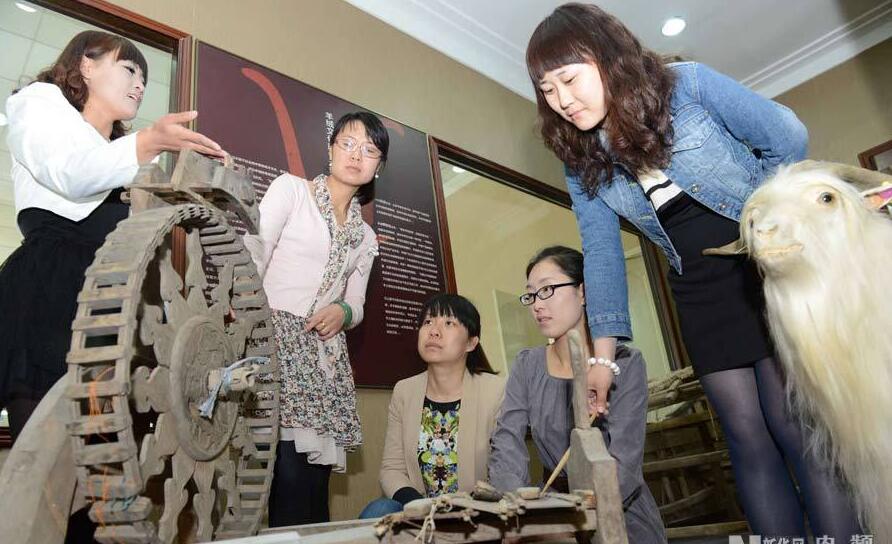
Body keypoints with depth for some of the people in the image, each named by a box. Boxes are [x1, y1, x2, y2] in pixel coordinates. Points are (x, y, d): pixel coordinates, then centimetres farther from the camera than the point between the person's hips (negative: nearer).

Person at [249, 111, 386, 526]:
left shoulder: (366, 237, 19)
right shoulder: (290, 188, 5)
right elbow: (252, 257, -8)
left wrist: (343, 311, -5)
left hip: (324, 358, 5)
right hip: (273, 339, -5)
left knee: (313, 478, 2)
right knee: (288, 474, -14)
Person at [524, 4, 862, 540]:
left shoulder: (687, 84, -10)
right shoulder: (583, 163, 0)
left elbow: (788, 138, -8)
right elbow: (602, 254, -2)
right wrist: (604, 354, -7)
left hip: (768, 264, -3)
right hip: (700, 294, 4)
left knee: (793, 423, -5)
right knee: (748, 437, 5)